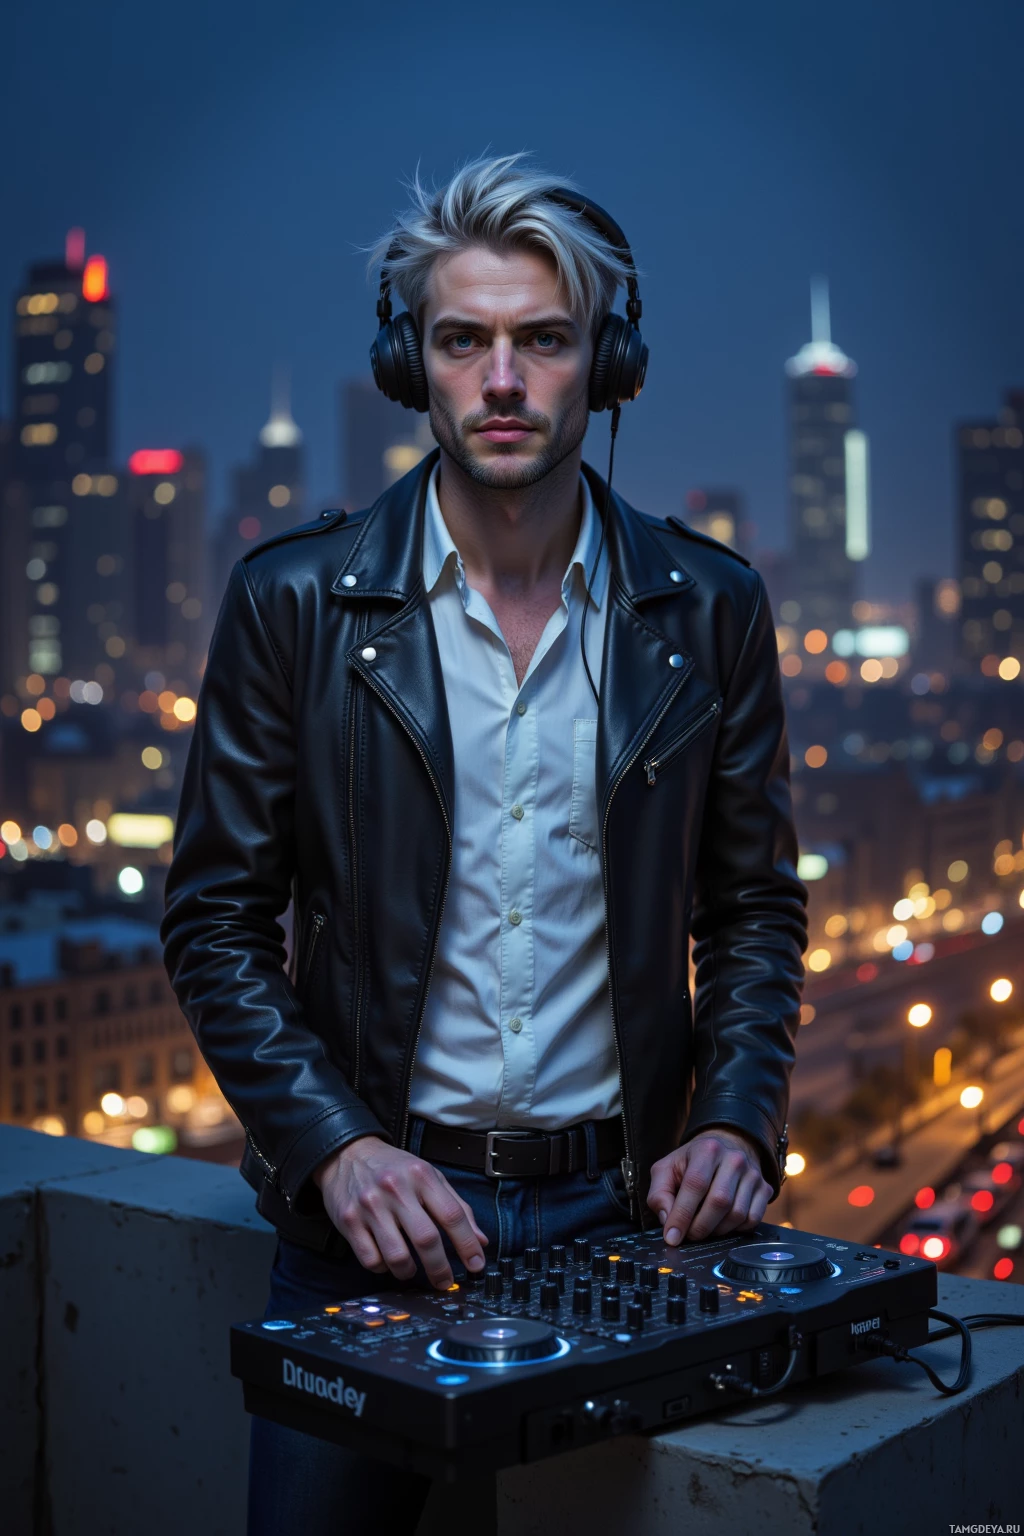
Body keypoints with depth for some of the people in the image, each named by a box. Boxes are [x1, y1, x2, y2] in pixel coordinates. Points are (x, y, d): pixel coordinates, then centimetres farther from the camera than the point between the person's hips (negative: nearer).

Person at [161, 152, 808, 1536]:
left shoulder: (710, 609, 0)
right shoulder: (294, 600, -5)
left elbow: (755, 908, 8)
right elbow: (217, 922, -2)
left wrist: (735, 1120, -6)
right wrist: (334, 1148, -13)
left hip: (621, 1208, 1)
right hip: (370, 1212, -1)